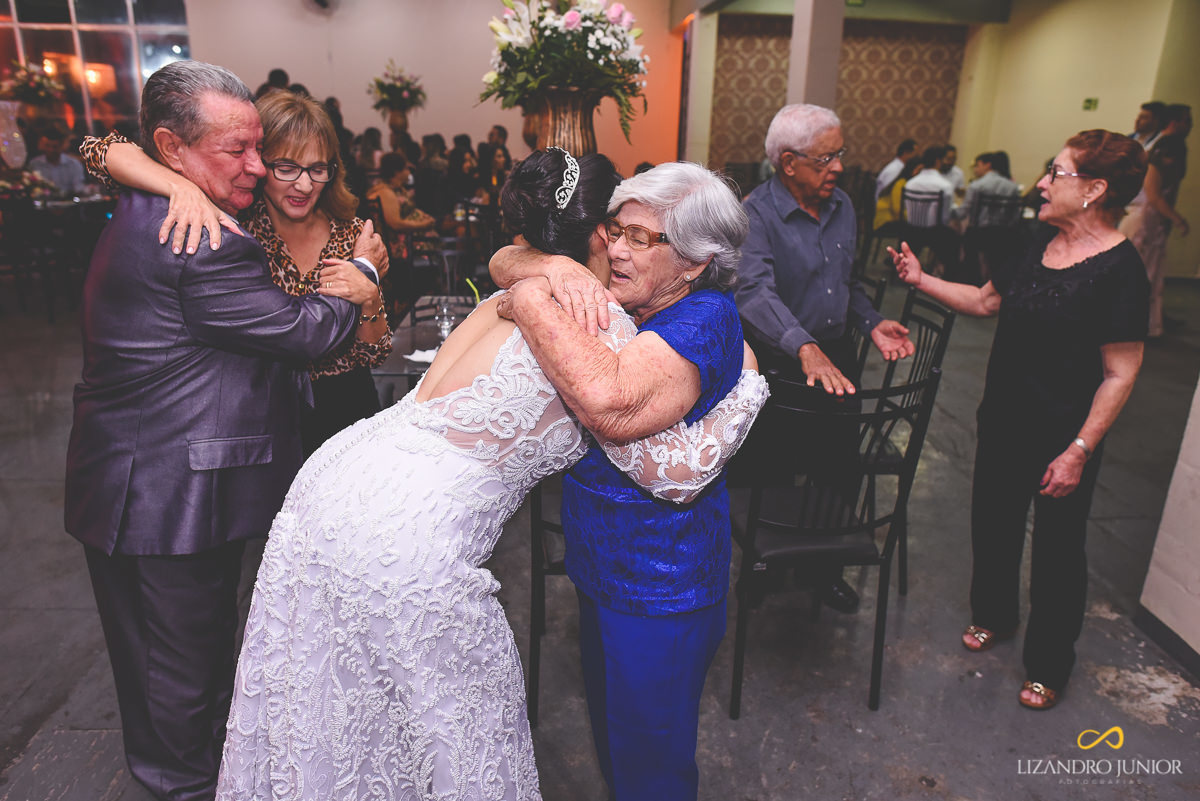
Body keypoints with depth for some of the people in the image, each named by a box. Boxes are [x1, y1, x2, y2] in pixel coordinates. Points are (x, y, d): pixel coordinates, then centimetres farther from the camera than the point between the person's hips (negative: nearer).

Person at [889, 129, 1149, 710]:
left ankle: (1048, 666, 30)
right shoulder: (1041, 246, 3)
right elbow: (985, 300, 13)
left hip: (1062, 438, -7)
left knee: (1056, 548, 9)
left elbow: (1120, 374, -18)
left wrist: (1079, 451, -19)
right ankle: (993, 616, 46)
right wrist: (921, 280, 1)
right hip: (1003, 422, 7)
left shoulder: (1119, 270, -19)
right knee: (993, 524, 20)